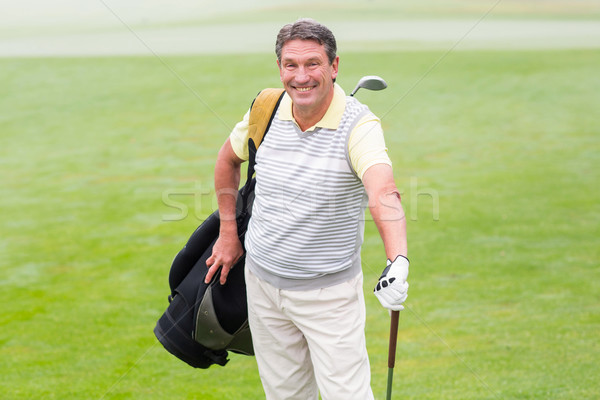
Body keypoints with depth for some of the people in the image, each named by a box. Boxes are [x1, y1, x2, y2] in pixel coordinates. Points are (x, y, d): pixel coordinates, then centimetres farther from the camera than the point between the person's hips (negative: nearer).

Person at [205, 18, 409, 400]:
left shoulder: (358, 124, -21)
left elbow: (384, 195, -39)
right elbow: (228, 158, 16)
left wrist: (398, 261, -56)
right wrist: (229, 232, 16)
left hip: (330, 292, -4)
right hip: (263, 281, 5)